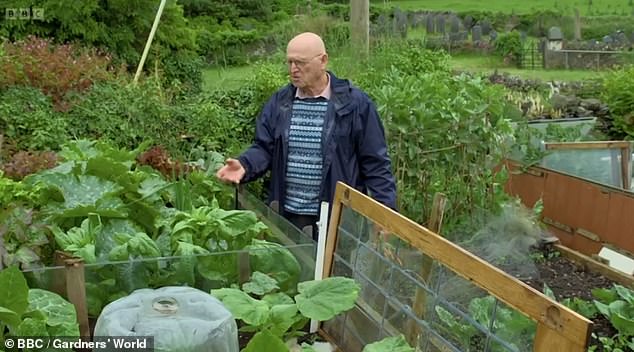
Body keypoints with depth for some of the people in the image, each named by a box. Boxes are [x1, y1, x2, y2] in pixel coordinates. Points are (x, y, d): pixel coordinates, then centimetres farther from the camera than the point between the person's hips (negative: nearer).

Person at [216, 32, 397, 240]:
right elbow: (264, 148, 7)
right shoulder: (279, 102, 5)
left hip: (337, 216, -3)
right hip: (287, 214, 4)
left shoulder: (355, 103, -7)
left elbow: (375, 164, -5)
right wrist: (244, 166, -15)